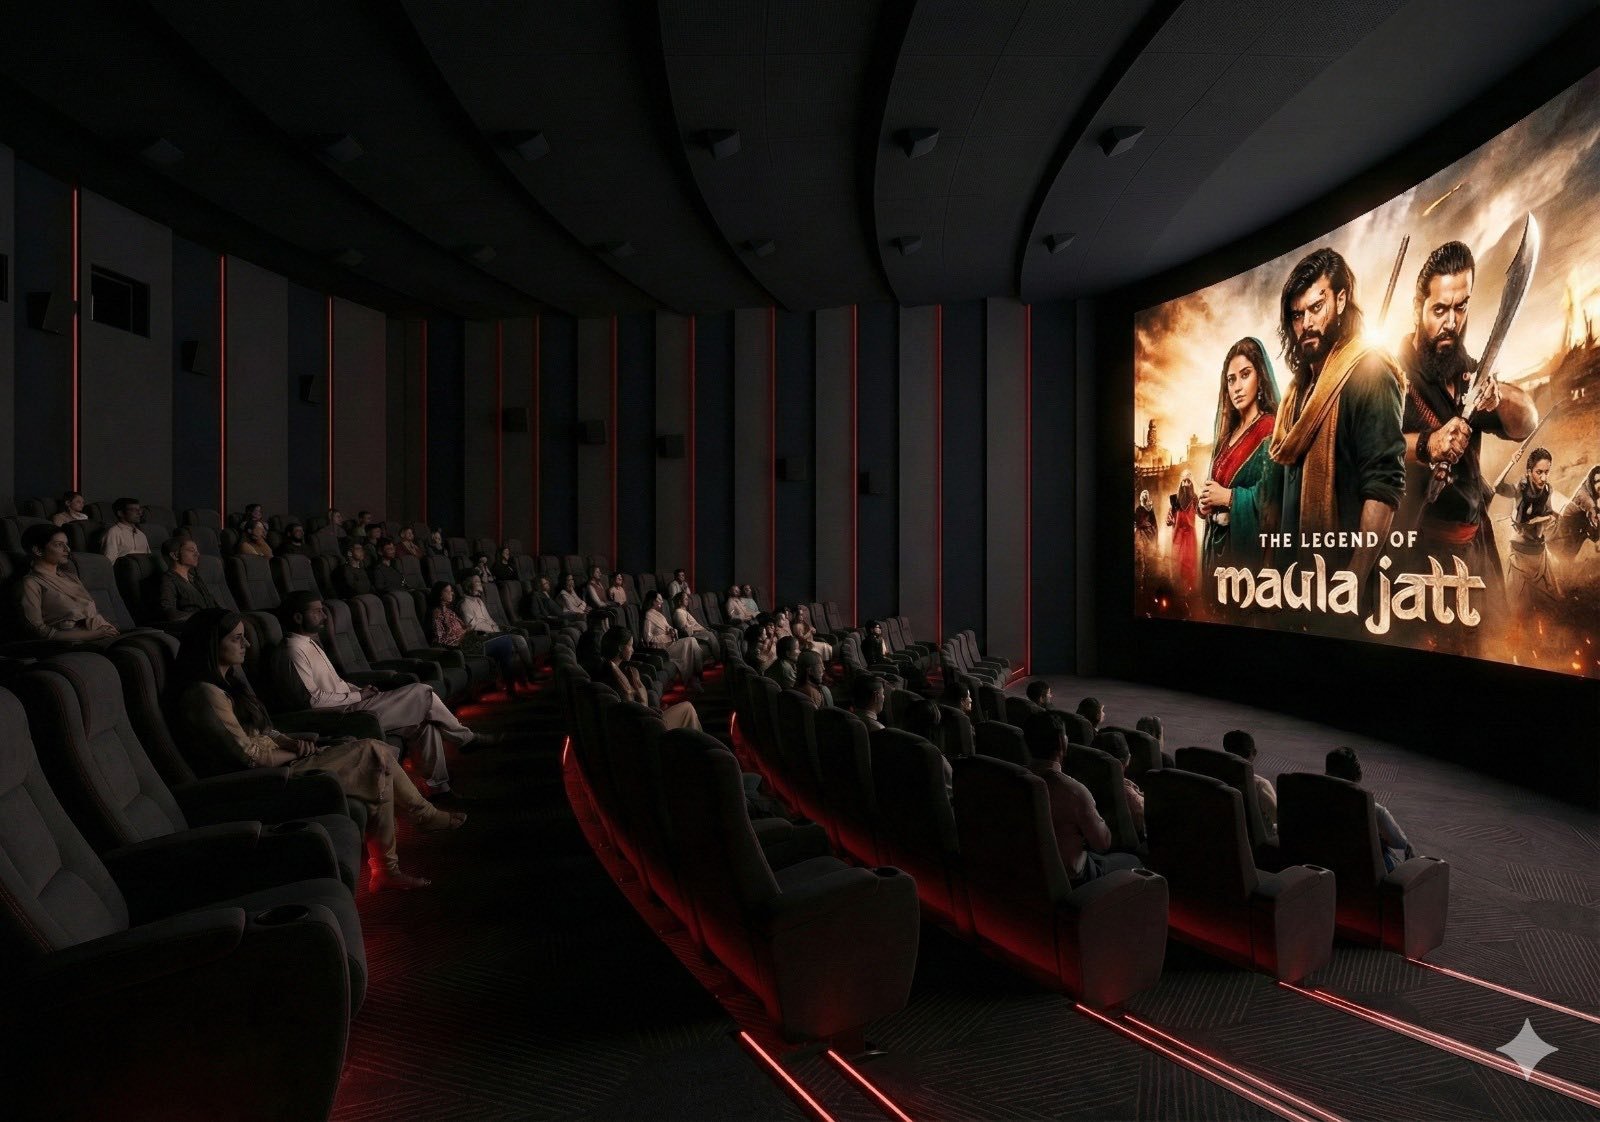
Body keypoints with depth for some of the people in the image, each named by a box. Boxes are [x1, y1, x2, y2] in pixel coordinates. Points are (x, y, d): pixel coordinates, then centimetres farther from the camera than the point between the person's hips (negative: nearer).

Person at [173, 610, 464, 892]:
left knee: (375, 753, -5)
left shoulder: (228, 677, 12)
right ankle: (426, 815, 3)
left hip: (280, 761, 9)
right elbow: (250, 756, -19)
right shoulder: (206, 694, -18)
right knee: (373, 755, -15)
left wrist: (291, 741, 0)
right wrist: (297, 752, -6)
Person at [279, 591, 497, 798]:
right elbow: (314, 699, -22)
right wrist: (357, 696, -13)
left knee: (424, 721, -1)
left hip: (351, 703, 10)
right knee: (422, 692, -13)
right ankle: (468, 738, 4)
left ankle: (439, 785, 4)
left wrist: (358, 689, 7)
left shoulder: (310, 642, 16)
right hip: (346, 712, -10)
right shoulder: (296, 649, -16)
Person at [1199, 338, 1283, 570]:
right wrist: (1206, 503, 0)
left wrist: (1227, 496, -10)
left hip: (1249, 544, -7)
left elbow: (1268, 496, -18)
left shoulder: (1270, 428, -9)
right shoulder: (1228, 433, 14)